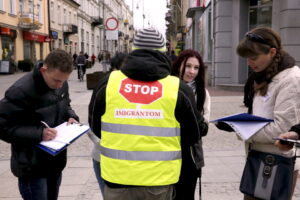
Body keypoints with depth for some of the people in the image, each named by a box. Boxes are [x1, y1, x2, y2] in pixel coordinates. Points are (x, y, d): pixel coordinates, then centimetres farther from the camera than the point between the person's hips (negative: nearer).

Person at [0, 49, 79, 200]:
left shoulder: (61, 84, -1)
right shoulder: (21, 91, -26)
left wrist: (71, 116, -4)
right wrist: (38, 133, -29)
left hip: (55, 160, 7)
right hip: (32, 165, -7)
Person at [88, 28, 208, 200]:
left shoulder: (108, 83, -4)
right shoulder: (178, 89, -9)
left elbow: (96, 127, 10)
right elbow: (193, 135, 1)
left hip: (117, 178, 2)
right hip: (159, 180, -1)